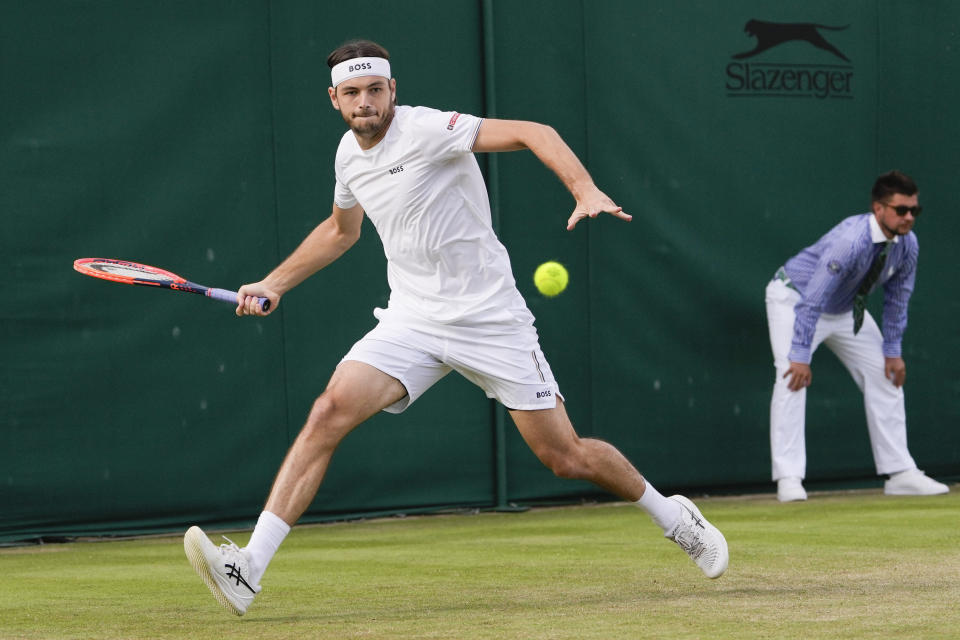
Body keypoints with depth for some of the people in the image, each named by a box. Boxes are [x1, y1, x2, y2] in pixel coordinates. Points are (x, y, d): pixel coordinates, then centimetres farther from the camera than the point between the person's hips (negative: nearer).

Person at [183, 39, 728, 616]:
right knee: (330, 412, -18)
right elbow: (340, 230, 29)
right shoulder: (350, 153, 8)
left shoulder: (425, 129, -15)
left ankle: (675, 517, 27)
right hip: (412, 321, 5)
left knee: (566, 457, -2)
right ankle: (248, 569, -23)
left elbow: (533, 133, -22)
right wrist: (274, 283, 24)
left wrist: (586, 190, -38)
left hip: (490, 319, -5)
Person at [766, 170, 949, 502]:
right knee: (793, 376, -22)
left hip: (847, 310, 7)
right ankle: (789, 479, -23)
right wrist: (800, 356, -40)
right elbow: (812, 300, -38)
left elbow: (897, 298, -1)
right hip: (794, 299, -7)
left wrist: (892, 351, -1)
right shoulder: (850, 241, -38)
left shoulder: (907, 245, -16)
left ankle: (900, 474, 9)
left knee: (885, 376, 4)